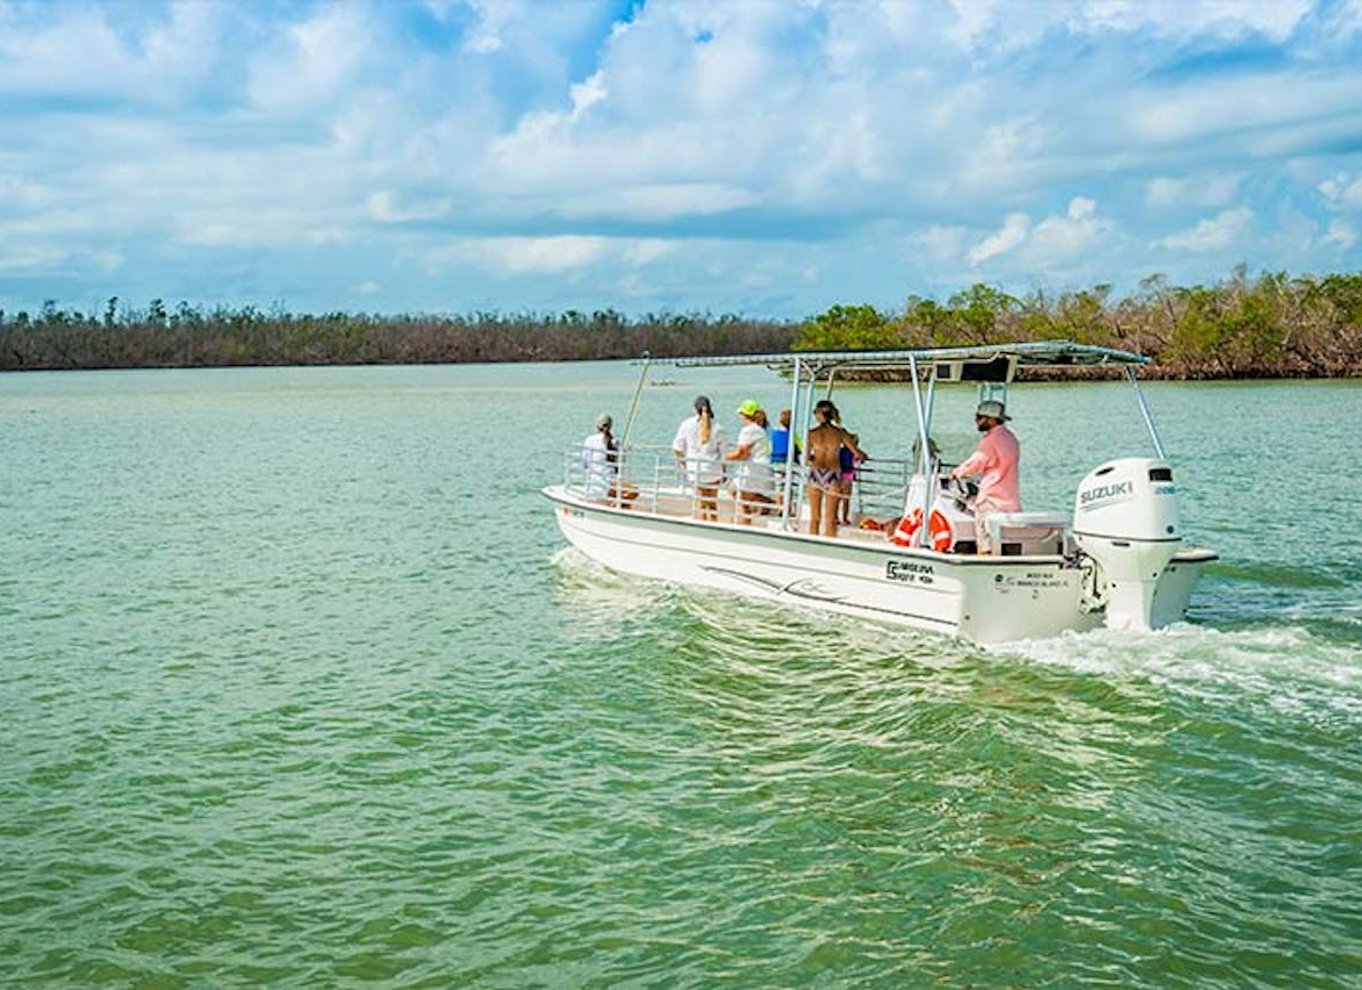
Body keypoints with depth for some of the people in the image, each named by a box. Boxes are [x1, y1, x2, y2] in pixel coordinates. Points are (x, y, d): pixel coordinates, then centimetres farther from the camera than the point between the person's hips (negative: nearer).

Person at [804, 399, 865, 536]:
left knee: (814, 517, 9)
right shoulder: (840, 433, 0)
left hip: (815, 473, 0)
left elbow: (806, 459, -1)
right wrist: (863, 456, 27)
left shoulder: (812, 433, -2)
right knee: (830, 519, 5)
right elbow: (857, 453, 5)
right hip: (833, 475, 0)